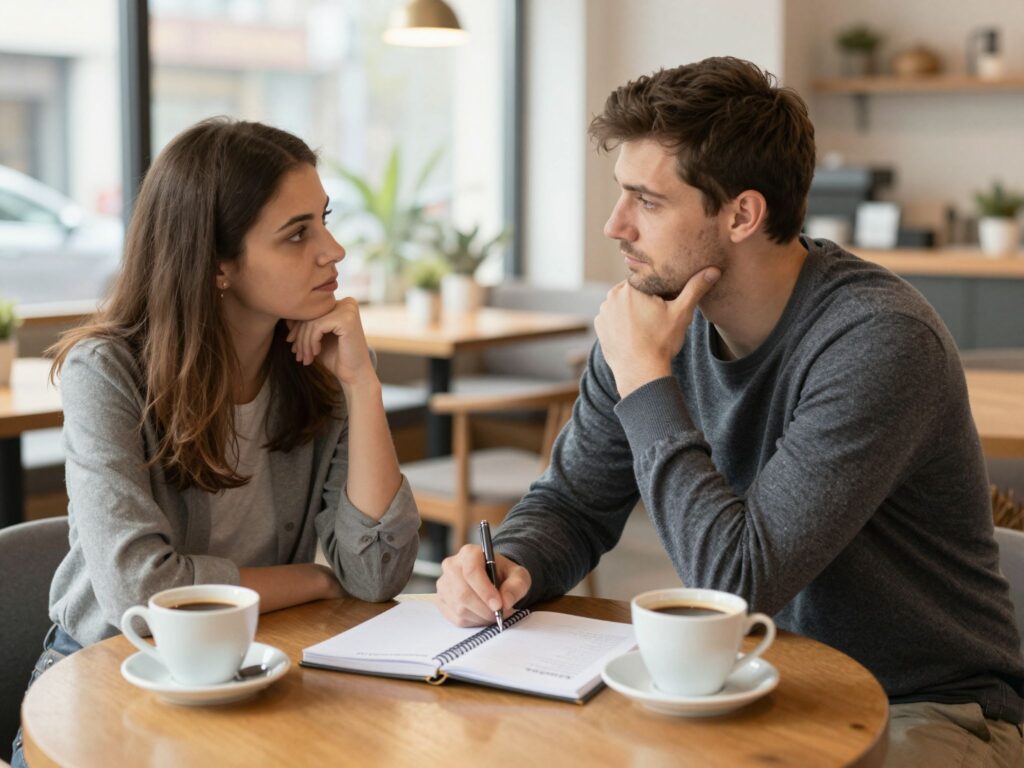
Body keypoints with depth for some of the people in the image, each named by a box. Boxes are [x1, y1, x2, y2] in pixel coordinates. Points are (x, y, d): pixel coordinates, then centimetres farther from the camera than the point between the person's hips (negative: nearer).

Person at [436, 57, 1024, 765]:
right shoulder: (660, 314, -4)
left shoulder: (879, 341, -24)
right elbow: (570, 503, 6)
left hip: (929, 709, -5)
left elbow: (741, 581, -28)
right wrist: (510, 565, -16)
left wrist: (645, 378, -22)